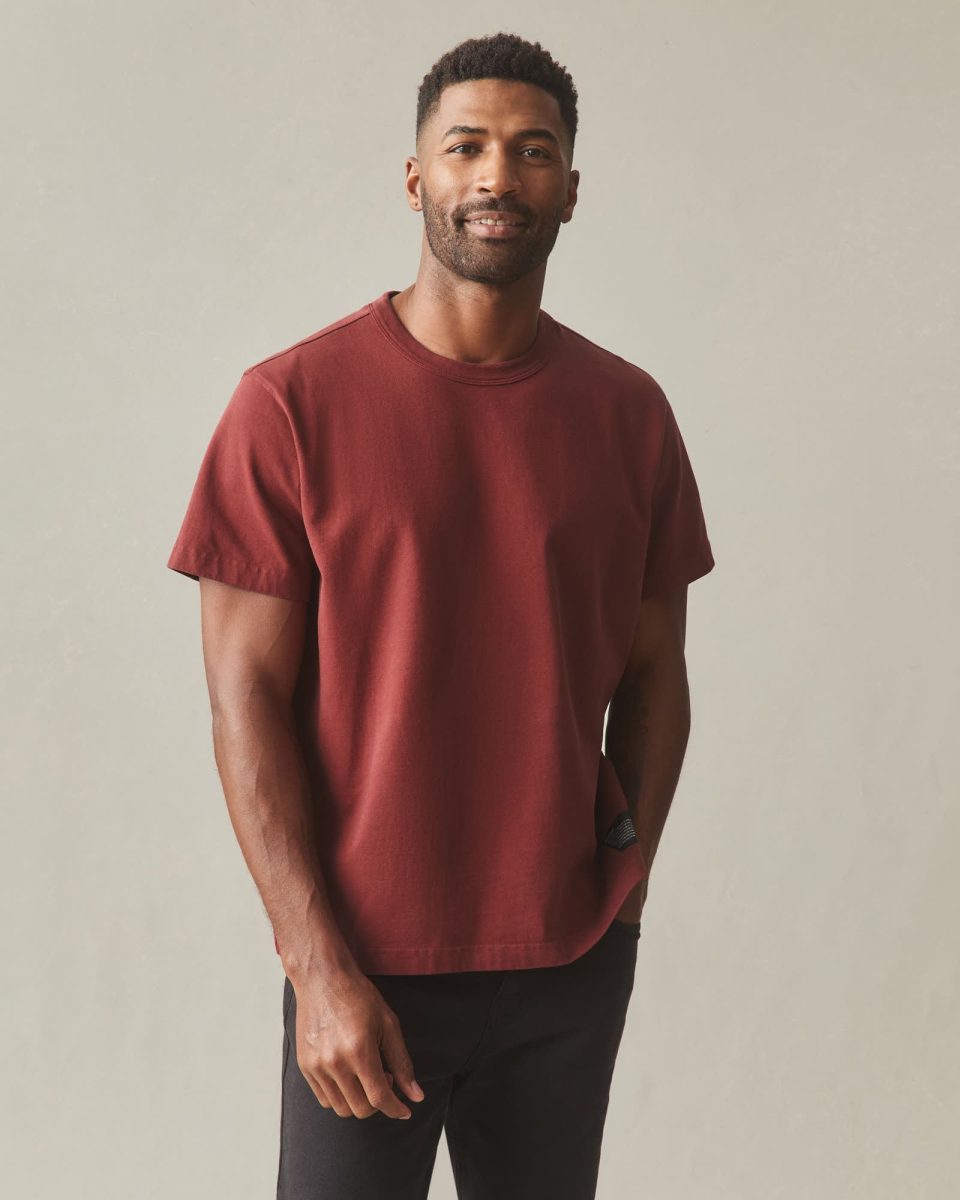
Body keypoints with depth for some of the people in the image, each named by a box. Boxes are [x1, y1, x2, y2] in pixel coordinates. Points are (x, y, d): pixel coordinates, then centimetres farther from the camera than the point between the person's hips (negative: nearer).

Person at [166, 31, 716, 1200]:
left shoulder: (629, 412, 3)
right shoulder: (293, 402, -7)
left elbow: (653, 669, 10)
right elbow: (246, 697, -9)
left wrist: (628, 861, -3)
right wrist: (318, 965, -13)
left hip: (576, 964, 3)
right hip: (366, 967, -3)